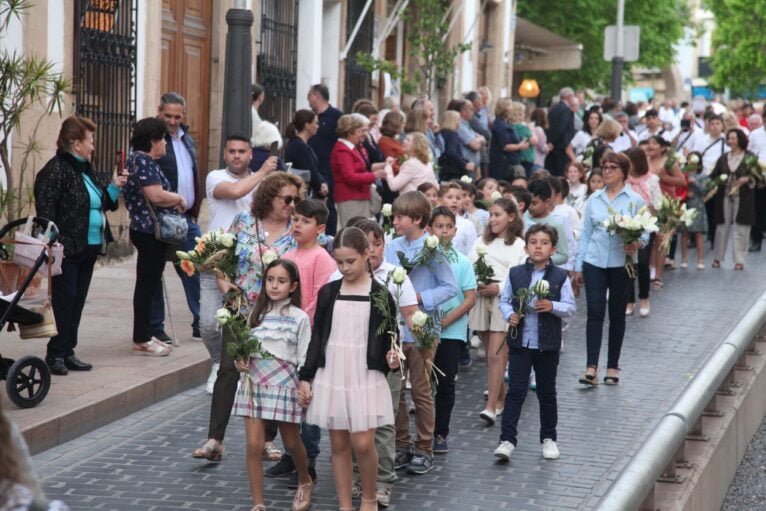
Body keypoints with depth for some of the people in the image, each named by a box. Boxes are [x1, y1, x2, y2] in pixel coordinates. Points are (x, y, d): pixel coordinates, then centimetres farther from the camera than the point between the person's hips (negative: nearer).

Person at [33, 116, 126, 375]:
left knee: (77, 302, 11)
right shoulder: (56, 170, -11)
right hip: (67, 250, -9)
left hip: (88, 249, 9)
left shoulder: (85, 169, 16)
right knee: (64, 300, -5)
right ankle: (54, 354, 4)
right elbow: (45, 211, -17)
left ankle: (67, 352, 18)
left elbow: (101, 204, 24)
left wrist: (115, 187, 8)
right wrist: (53, 244, -23)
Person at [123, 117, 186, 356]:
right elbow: (156, 195, -25)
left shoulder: (138, 159, 17)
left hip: (146, 230, 11)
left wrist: (173, 200, 10)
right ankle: (141, 340, 0)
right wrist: (179, 198, -8)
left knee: (149, 284, 15)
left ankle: (145, 336, 22)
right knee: (147, 284, -5)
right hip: (150, 231, -11)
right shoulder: (144, 161, -16)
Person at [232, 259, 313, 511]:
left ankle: (305, 482, 42)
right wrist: (241, 361, -7)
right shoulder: (257, 313, 7)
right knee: (254, 445, -4)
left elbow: (304, 358, -3)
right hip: (254, 382, 3)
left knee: (291, 442, 12)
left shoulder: (299, 318, -3)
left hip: (284, 383, -2)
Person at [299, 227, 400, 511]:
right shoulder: (328, 292, 5)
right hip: (331, 376, 3)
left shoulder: (380, 294, -2)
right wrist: (305, 378, 5)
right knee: (338, 444, 6)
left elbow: (390, 337, 4)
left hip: (366, 378, -3)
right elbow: (316, 338, 8)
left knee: (363, 444, -8)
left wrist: (392, 356, -17)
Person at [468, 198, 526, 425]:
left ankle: (491, 407, -16)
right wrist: (477, 284, -12)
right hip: (481, 301, 5)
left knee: (495, 355, -12)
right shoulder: (481, 242, 13)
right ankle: (500, 397, 24)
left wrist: (499, 287, -16)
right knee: (490, 354, 11)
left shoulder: (519, 245, 0)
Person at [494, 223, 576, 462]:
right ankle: (507, 440, -4)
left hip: (548, 344, 0)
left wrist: (552, 306, -19)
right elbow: (504, 301, 8)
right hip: (520, 342, 0)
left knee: (547, 393, 12)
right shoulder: (515, 274, 1)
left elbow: (571, 307, -1)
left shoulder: (560, 276, -2)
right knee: (515, 391, -4)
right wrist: (509, 315, -12)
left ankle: (548, 438, 26)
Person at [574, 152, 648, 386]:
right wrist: (578, 266, 8)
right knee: (595, 312, -8)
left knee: (617, 314, 8)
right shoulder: (594, 199, 8)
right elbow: (585, 233, 10)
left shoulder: (635, 200, 1)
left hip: (621, 264, -1)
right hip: (594, 263, 1)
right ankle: (591, 367, -12)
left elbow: (645, 232, 1)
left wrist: (637, 244, -22)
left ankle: (613, 366, 17)